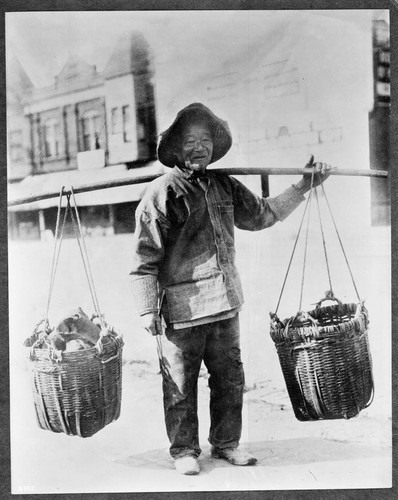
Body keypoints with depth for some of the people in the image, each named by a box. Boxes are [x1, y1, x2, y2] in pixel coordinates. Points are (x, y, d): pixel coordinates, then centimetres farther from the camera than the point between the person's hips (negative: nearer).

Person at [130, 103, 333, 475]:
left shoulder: (224, 187, 11)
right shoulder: (161, 193, -9)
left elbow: (261, 214, 25)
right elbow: (144, 258, -10)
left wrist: (304, 186, 22)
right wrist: (147, 310, -13)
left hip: (225, 304, 6)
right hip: (181, 308, -6)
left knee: (230, 378, 14)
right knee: (181, 384, 5)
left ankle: (226, 443, 31)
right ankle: (184, 450, 23)